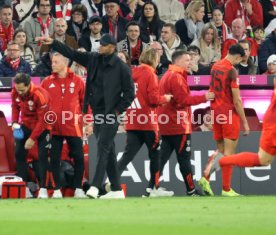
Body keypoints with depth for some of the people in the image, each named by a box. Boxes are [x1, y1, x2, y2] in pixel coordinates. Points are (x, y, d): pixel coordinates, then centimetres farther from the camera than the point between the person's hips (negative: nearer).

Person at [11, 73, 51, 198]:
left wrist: (32, 138, -24)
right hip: (25, 125, 6)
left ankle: (43, 187, -4)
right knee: (19, 153, 3)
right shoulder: (15, 93, -13)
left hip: (42, 127, -6)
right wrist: (14, 122, -9)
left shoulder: (40, 95, -31)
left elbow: (42, 120, -26)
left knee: (42, 156, -9)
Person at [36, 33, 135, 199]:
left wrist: (117, 111, -10)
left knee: (103, 148, -16)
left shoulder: (121, 67, -9)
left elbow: (130, 93, -6)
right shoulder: (93, 59, 8)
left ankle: (95, 186, -24)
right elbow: (73, 54, 11)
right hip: (97, 113, 7)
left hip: (110, 114, -7)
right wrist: (53, 43, 4)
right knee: (108, 151, 8)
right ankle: (117, 190, 12)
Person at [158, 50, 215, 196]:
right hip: (179, 126, -9)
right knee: (184, 159, -1)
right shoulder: (177, 77, -13)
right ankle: (191, 190, 5)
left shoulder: (167, 76, 18)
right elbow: (183, 100, -19)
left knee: (162, 157, 6)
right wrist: (204, 98, -15)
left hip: (166, 126, 9)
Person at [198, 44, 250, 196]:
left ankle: (206, 176, -5)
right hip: (230, 114, -7)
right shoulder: (232, 70, -15)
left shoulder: (215, 67, 8)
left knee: (221, 151, 15)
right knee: (229, 153, -1)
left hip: (215, 112, 7)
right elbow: (237, 100, -16)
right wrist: (245, 122, -10)